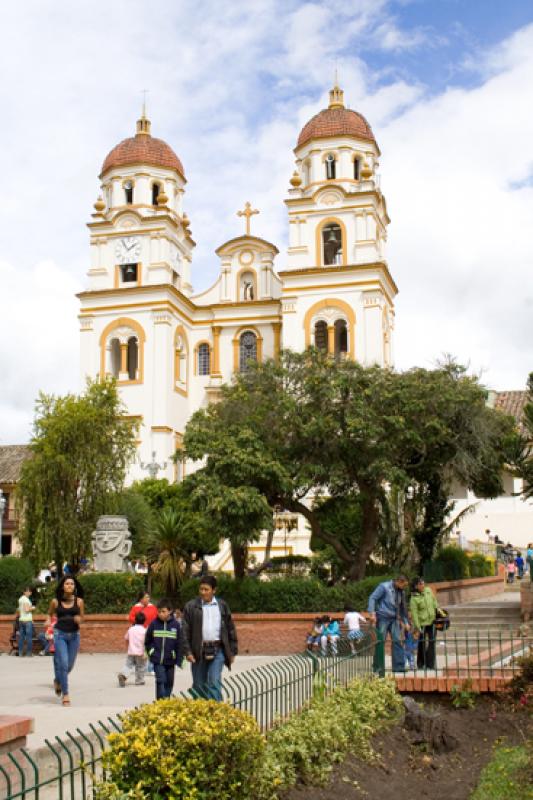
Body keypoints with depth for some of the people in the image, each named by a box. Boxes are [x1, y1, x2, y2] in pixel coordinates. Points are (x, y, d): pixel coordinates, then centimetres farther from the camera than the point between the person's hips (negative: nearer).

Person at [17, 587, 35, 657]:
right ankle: (28, 653, -4)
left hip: (21, 620, 9)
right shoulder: (26, 599, -12)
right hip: (27, 620, -9)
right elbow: (27, 609, -19)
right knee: (29, 637, -4)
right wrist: (33, 608, -3)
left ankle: (20, 653, 8)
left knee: (21, 637, 7)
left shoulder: (20, 599, 16)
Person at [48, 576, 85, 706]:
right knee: (63, 664, -11)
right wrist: (48, 621, -6)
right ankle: (65, 694, 0)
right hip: (60, 634, -2)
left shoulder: (79, 601, 0)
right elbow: (50, 614, 15)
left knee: (70, 665, 11)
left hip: (74, 635, 2)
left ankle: (58, 681, 44)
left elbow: (81, 618, 9)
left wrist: (79, 620, -14)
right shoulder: (56, 601, -2)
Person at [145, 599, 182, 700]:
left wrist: (179, 660, -3)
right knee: (160, 681, -8)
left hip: (170, 661, 1)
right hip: (158, 661, -1)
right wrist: (151, 652, 3)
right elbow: (147, 641, 9)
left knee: (169, 682, 11)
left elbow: (180, 643, -2)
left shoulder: (176, 624, -6)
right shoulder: (154, 624, -4)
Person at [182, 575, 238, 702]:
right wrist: (188, 651, -8)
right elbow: (185, 631, 0)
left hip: (217, 650, 0)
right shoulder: (191, 606, 2)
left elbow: (230, 629, 12)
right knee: (199, 685, 8)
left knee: (214, 682, -10)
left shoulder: (222, 606, 9)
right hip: (199, 651, 0)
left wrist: (232, 651, 9)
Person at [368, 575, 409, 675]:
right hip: (382, 618, -6)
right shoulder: (384, 587, -8)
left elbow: (403, 608, 23)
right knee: (380, 642, -2)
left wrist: (406, 622, 22)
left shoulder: (401, 592, 12)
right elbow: (372, 598, -12)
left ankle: (399, 666, 5)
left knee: (398, 641, -1)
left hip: (394, 619, 6)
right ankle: (378, 668, 5)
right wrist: (372, 613, -21)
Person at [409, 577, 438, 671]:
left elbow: (434, 601, 15)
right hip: (422, 623, -4)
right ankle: (420, 665, 18)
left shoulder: (428, 590, 0)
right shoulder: (414, 599, -15)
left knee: (431, 643, 4)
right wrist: (417, 628, -17)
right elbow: (414, 614, -15)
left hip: (432, 622, 5)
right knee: (422, 645, 4)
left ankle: (430, 665, 10)